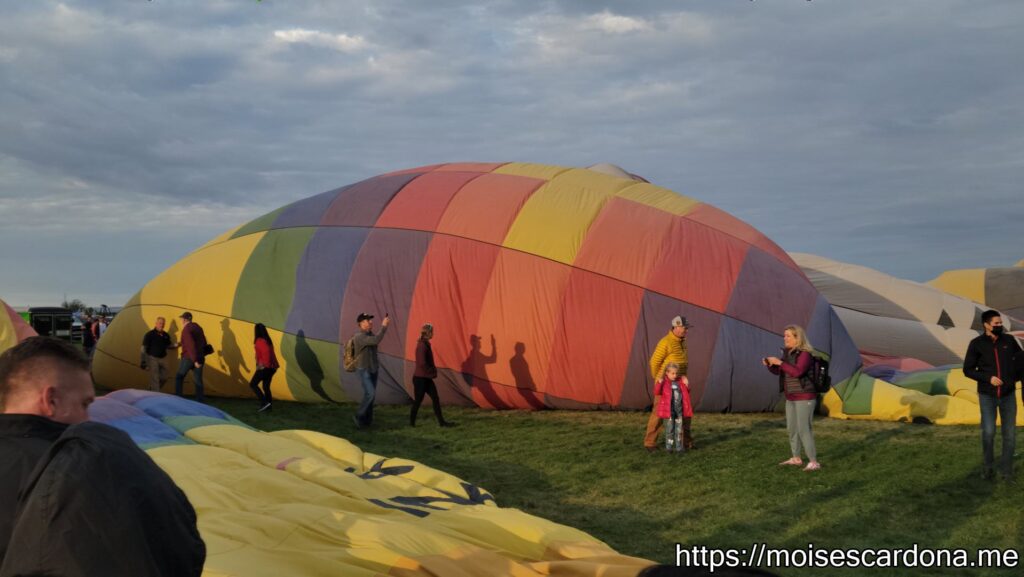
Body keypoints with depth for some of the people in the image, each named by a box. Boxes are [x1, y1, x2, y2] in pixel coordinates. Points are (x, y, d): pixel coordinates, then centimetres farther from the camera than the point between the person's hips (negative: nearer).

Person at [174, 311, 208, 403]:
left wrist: (195, 360, -24)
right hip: (200, 358, 6)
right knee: (198, 380, 6)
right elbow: (203, 342, 16)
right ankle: (200, 401, 3)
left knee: (179, 378, 10)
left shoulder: (186, 329, -12)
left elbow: (191, 345, -21)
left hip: (188, 358, -6)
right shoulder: (198, 327, 12)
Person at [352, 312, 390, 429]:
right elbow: (376, 341, -34)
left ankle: (367, 419, 19)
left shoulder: (370, 334, 5)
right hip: (363, 370, -8)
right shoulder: (358, 336, -22)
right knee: (370, 393, -15)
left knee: (371, 394, 10)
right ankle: (358, 417, 1)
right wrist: (384, 326, -31)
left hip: (373, 369, 8)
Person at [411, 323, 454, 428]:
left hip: (426, 378, 9)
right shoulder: (422, 345, -20)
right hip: (420, 378, -9)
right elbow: (422, 363, -26)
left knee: (435, 398, 7)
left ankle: (441, 421, 9)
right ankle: (412, 422, 15)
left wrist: (433, 370, 10)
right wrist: (432, 372, -14)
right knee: (418, 400, 2)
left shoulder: (425, 344, 10)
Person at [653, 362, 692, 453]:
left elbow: (686, 393, 15)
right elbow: (657, 393, -15)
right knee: (669, 429, 2)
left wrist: (686, 385, -4)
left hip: (680, 410, 4)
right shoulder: (664, 382, -6)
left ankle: (679, 447, 15)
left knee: (679, 429, 8)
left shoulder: (680, 381, 7)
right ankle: (669, 447, 11)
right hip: (669, 410, -4)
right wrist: (659, 383, -29)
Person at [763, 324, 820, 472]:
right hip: (791, 398, 9)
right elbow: (778, 371, 17)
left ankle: (814, 462, -7)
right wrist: (769, 364, -3)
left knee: (804, 430, -12)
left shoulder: (804, 354, -17)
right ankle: (796, 458, 26)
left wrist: (780, 362, -29)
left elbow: (797, 372, -32)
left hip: (804, 397, -9)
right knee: (792, 429, 14)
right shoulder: (788, 353, 8)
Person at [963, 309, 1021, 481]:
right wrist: (988, 378, -15)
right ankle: (988, 466, 9)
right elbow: (968, 369, -3)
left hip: (1008, 394, 2)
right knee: (988, 432, -11)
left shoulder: (1009, 340, -2)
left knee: (1010, 434, 2)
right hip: (987, 395, -2)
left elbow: (1019, 359, 16)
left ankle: (1007, 470, 14)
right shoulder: (977, 344, -7)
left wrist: (1015, 376, 3)